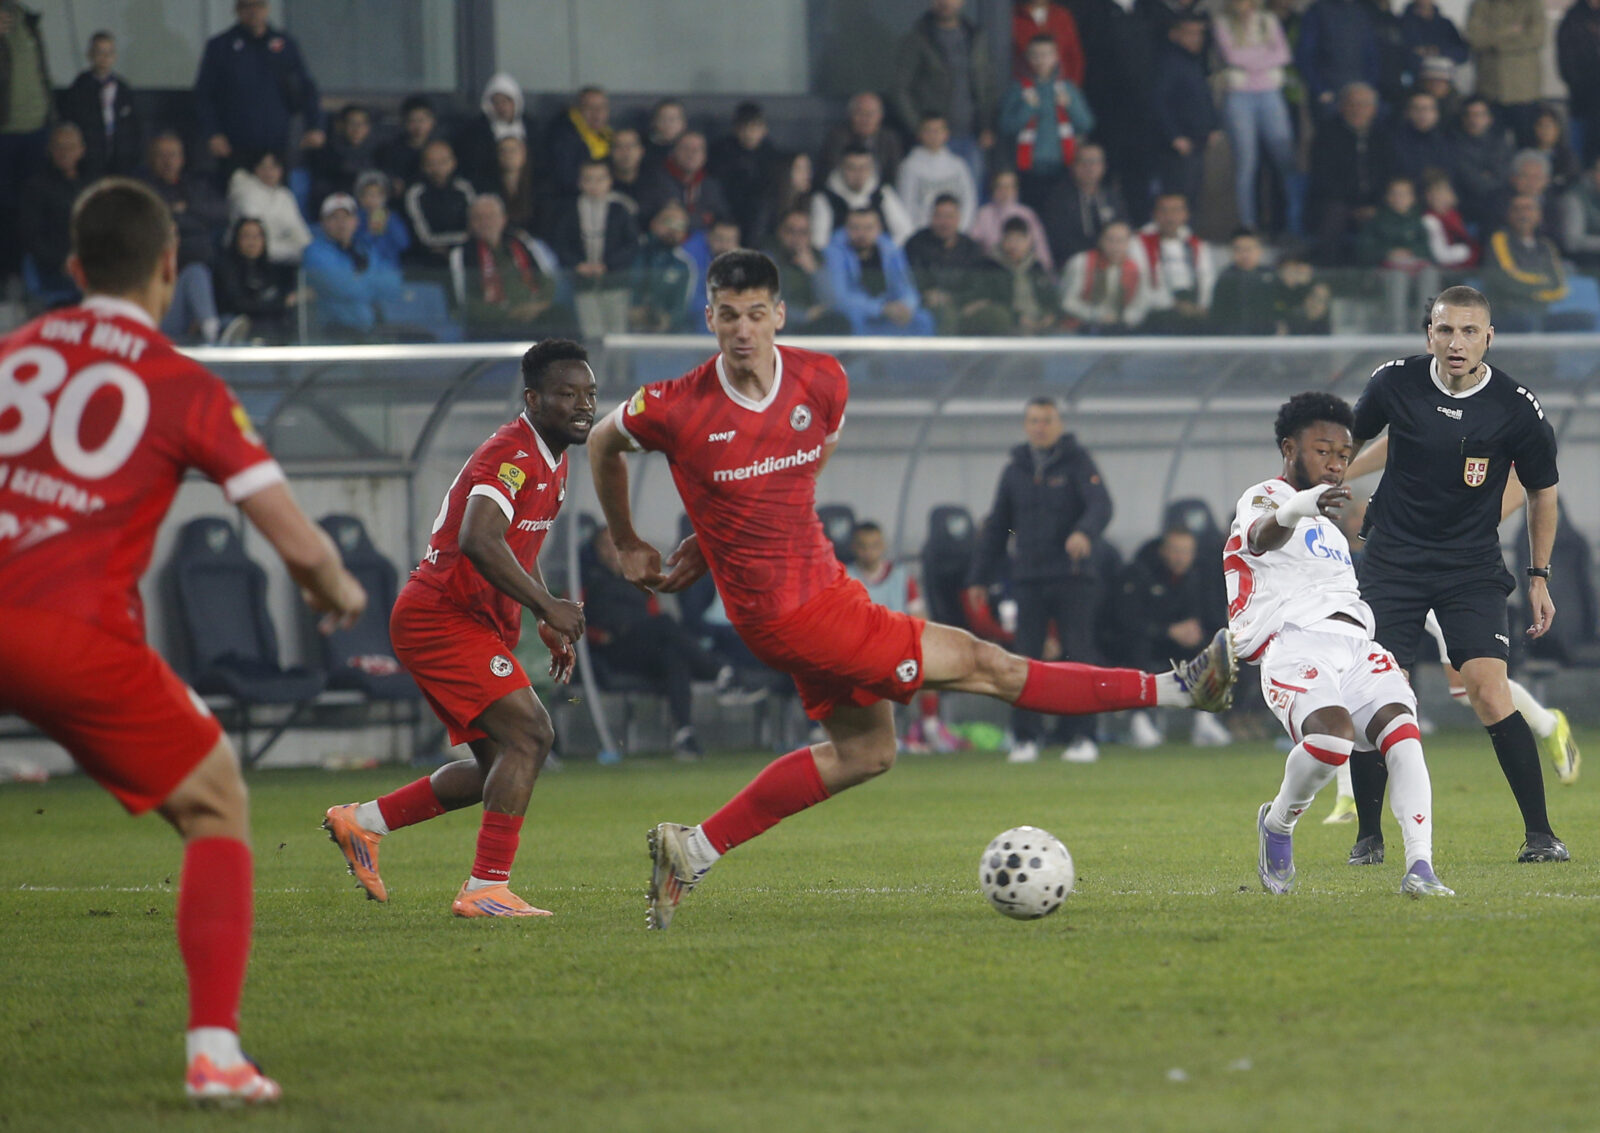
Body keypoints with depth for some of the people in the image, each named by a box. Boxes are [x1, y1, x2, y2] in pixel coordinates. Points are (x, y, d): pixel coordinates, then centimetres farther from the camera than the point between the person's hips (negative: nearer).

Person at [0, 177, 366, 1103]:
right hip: (80, 635, -3)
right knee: (218, 810, 12)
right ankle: (215, 1051, 1)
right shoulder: (186, 388, 3)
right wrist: (340, 592, 22)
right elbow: (300, 546, 1)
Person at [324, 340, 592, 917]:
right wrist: (546, 605, -31)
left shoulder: (552, 461, 15)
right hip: (442, 616, -10)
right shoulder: (511, 454, -18)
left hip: (480, 626, 10)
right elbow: (478, 540, -33)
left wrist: (550, 628, 17)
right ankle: (486, 889, -20)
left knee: (500, 765, 12)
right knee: (529, 734, -20)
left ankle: (363, 821, 22)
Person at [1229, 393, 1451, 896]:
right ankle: (1277, 824, -4)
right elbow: (1262, 536, -19)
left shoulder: (1327, 527, 35)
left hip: (1356, 646, 7)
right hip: (1295, 643, -7)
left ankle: (1419, 868, -29)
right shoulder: (1264, 497, 7)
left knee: (1403, 734, -20)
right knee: (1333, 735, -32)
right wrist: (1297, 509, -43)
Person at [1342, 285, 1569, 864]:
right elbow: (1353, 443, 15)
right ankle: (1369, 836, 9)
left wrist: (1539, 578, 7)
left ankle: (1540, 833, -6)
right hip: (1392, 561, 1)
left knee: (1490, 694, -16)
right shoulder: (1394, 382, -7)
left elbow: (1542, 490, 6)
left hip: (1473, 567, -1)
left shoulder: (1516, 407, -10)